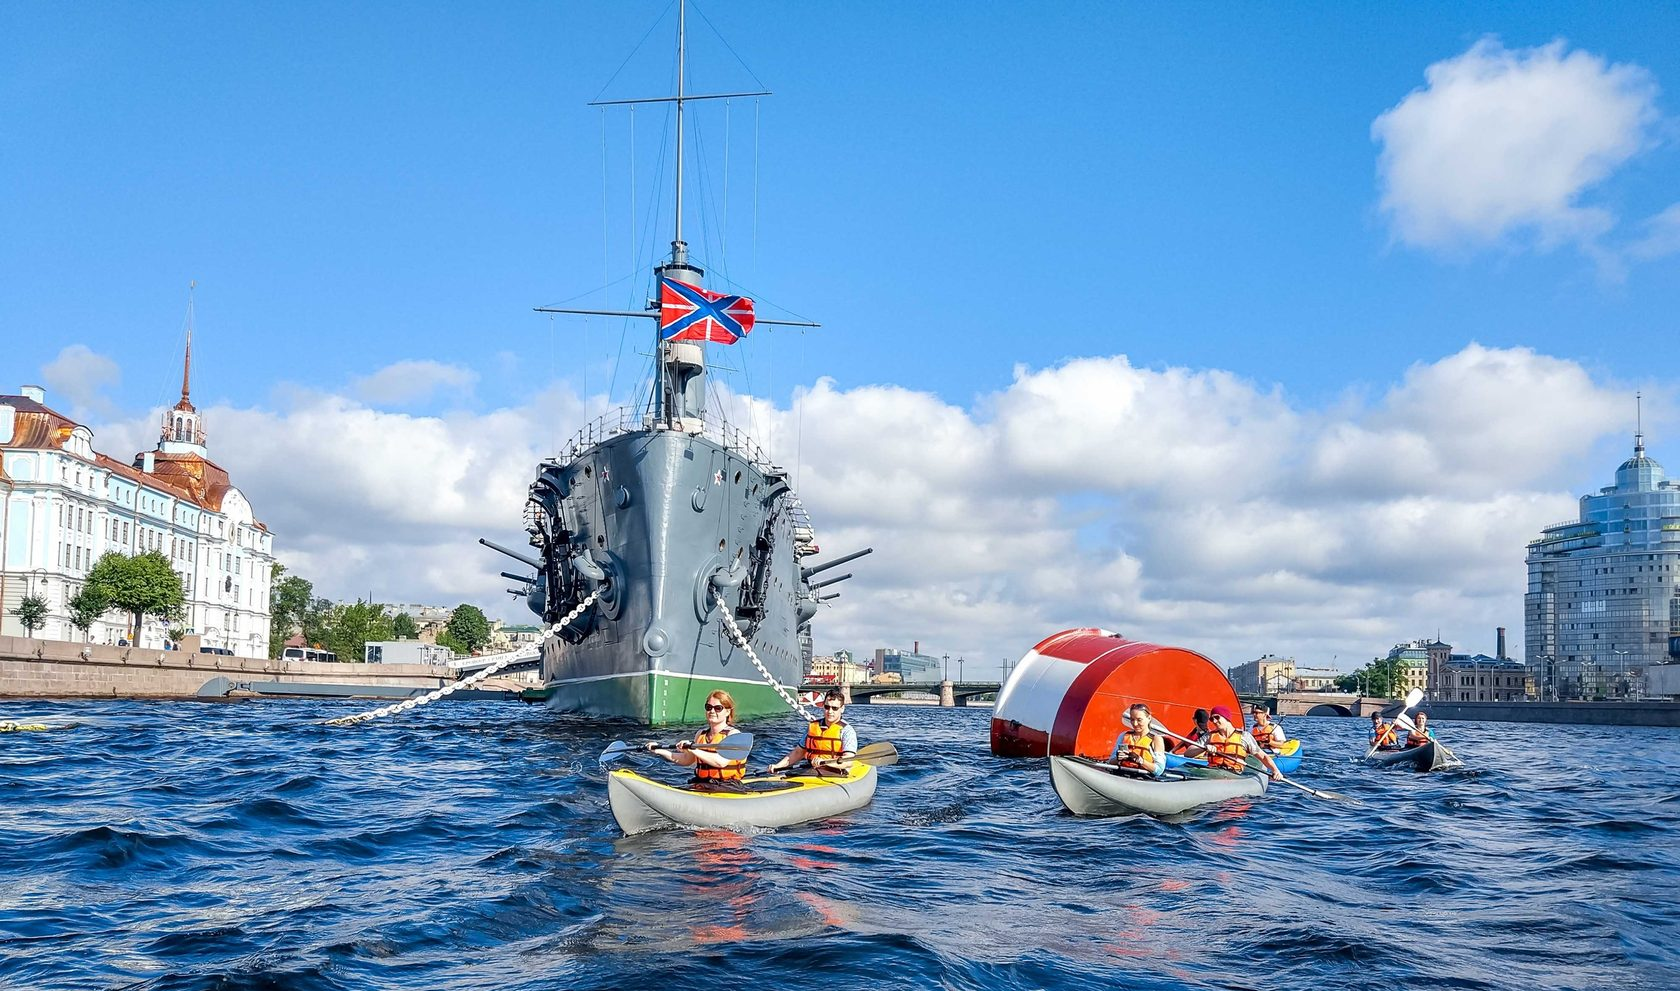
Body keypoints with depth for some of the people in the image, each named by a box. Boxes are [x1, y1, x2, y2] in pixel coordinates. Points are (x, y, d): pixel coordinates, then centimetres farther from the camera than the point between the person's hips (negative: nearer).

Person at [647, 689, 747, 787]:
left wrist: (693, 750, -22)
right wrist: (660, 751, 17)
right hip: (702, 783, 6)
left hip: (727, 787, -6)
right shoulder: (701, 734, 15)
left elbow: (722, 762, -23)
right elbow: (687, 760, 25)